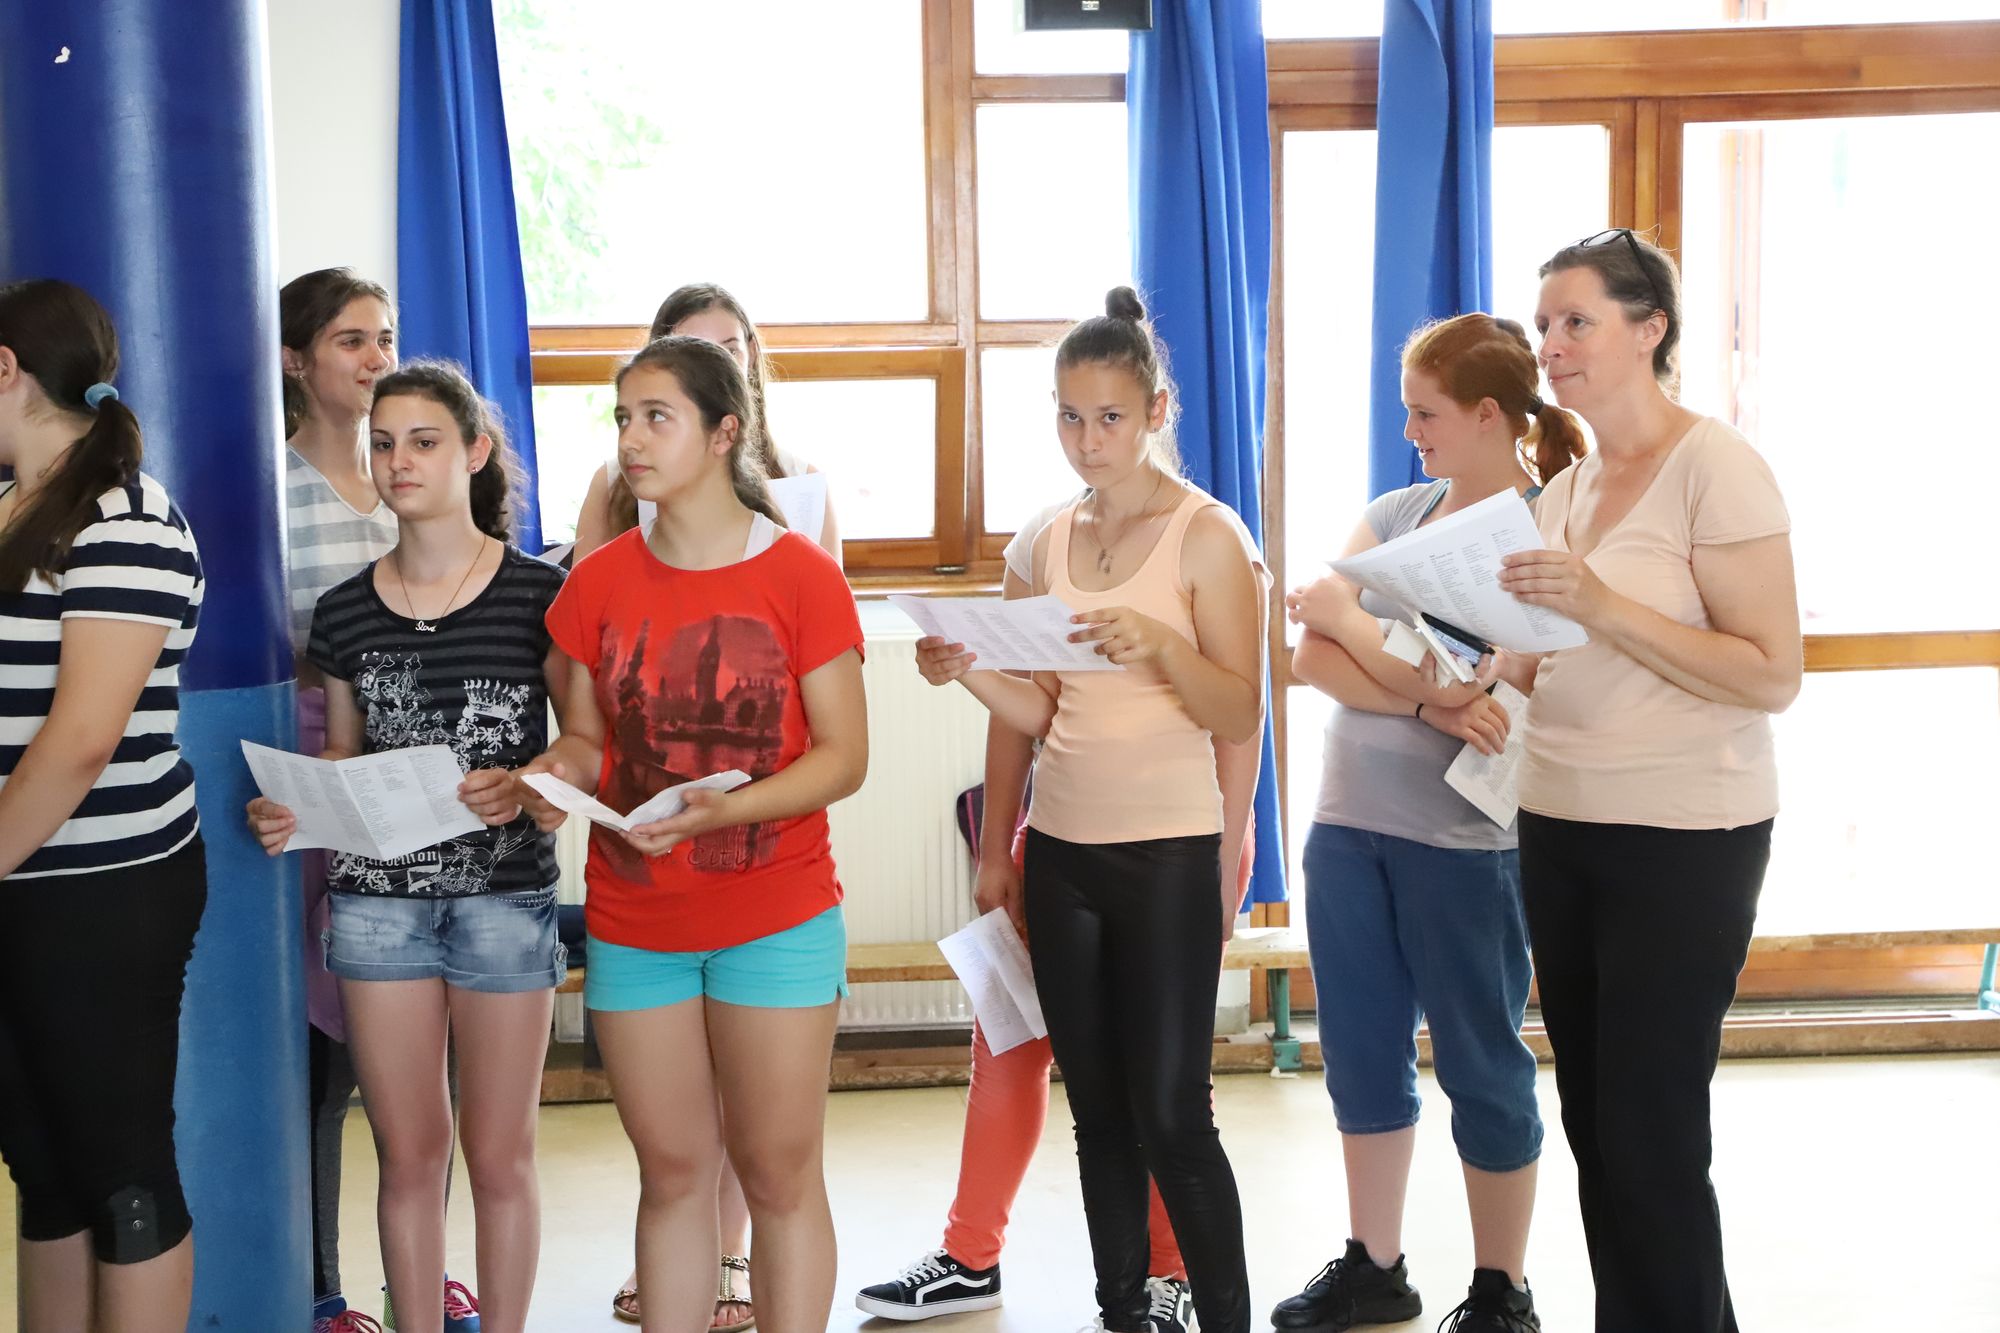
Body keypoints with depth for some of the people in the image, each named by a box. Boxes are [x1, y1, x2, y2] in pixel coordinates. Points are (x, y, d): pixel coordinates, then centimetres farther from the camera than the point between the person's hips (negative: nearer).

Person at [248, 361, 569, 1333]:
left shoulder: (537, 593, -5)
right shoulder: (345, 613, 6)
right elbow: (343, 757, 15)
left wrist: (522, 786, -21)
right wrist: (295, 809, -4)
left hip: (505, 895, -3)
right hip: (377, 897, 3)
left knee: (498, 1152, 6)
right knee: (408, 1153, 10)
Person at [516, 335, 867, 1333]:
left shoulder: (799, 575, -7)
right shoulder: (599, 583, 4)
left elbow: (843, 754, -9)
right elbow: (587, 736, 11)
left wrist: (720, 809, -23)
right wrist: (560, 772, -13)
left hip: (776, 920, -3)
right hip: (632, 923, 3)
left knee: (779, 1173, 4)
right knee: (672, 1172, 11)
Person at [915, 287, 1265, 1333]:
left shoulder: (1206, 535, -6)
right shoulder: (1054, 541, 9)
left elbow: (1241, 717, -10)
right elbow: (1046, 713, 11)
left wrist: (1160, 642, -26)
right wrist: (969, 673, -7)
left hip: (1168, 854, -5)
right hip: (1062, 851, 6)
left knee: (1170, 1117, -4)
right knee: (1098, 1112, 11)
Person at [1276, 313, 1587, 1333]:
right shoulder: (1392, 512, 8)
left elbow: (1465, 684, -19)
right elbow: (1312, 658, -3)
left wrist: (1345, 617, -6)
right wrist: (1428, 702, -18)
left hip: (1465, 838, -6)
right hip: (1349, 821, 6)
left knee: (1480, 1061, 7)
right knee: (1361, 1052, 13)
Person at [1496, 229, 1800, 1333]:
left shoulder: (1716, 469, -10)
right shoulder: (1564, 490, 12)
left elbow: (1772, 676, -16)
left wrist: (1602, 606, -23)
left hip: (1682, 839, -7)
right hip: (1561, 828, 7)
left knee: (1649, 1138, -3)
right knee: (1593, 1122, 11)